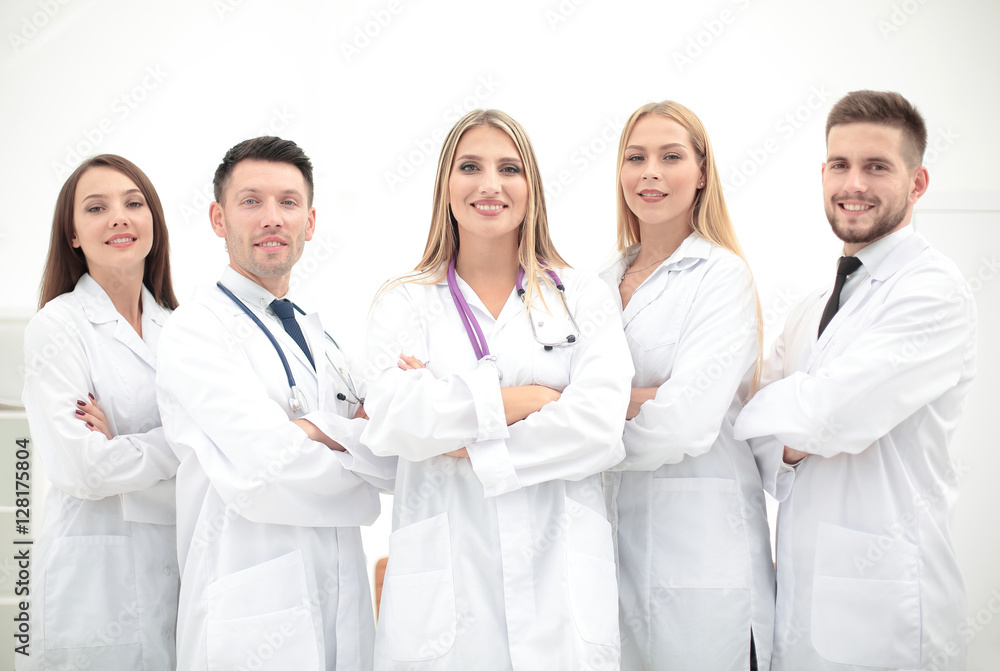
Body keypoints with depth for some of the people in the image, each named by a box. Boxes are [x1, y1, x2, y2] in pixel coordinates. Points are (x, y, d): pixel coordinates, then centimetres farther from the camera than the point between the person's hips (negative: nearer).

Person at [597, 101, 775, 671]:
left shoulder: (722, 275, -7)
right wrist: (643, 398, -9)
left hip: (699, 547, -5)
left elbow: (684, 425, -17)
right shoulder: (607, 278, 13)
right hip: (612, 535, 6)